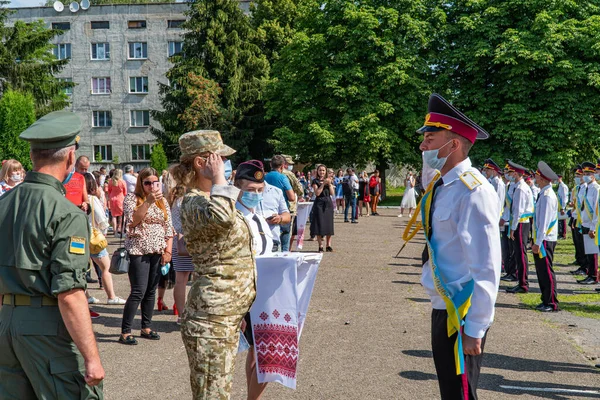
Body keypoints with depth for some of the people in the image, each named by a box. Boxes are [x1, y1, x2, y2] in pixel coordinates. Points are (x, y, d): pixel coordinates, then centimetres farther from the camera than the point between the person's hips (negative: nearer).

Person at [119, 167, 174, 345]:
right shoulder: (132, 198, -3)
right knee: (138, 292, -9)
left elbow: (169, 228, 11)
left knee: (151, 291, 9)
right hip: (138, 251, -5)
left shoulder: (162, 201, 11)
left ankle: (146, 327, 21)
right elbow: (132, 221, -20)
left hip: (157, 252, 5)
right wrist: (148, 201, -27)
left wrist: (168, 250, 1)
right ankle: (125, 331, -1)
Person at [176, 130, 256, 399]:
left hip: (229, 310, 10)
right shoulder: (194, 202, -18)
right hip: (211, 315, -10)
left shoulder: (210, 196, 13)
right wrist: (218, 178, -29)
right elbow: (222, 217, -42)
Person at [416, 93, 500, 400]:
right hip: (442, 307, 9)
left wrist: (474, 329, -21)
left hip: (461, 315, -8)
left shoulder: (472, 191, -21)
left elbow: (487, 268, -23)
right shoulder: (442, 186, 5)